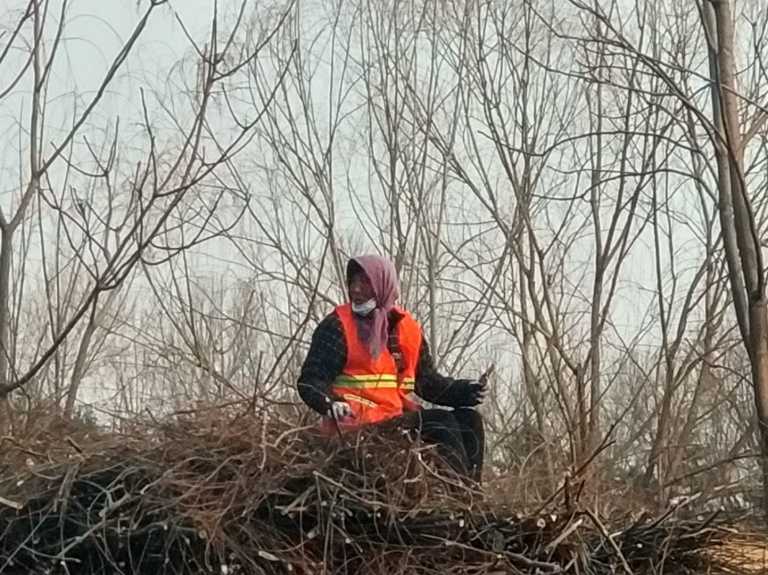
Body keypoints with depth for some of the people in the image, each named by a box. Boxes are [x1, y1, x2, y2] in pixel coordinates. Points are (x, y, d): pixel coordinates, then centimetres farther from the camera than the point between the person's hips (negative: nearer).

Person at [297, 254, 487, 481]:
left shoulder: (407, 328, 14)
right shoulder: (337, 326, -3)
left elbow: (426, 380, 21)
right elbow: (311, 381, -7)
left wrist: (462, 391, 5)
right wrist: (330, 403, -28)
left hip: (399, 414, 7)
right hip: (358, 421, -7)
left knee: (469, 419, -3)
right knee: (442, 424, -21)